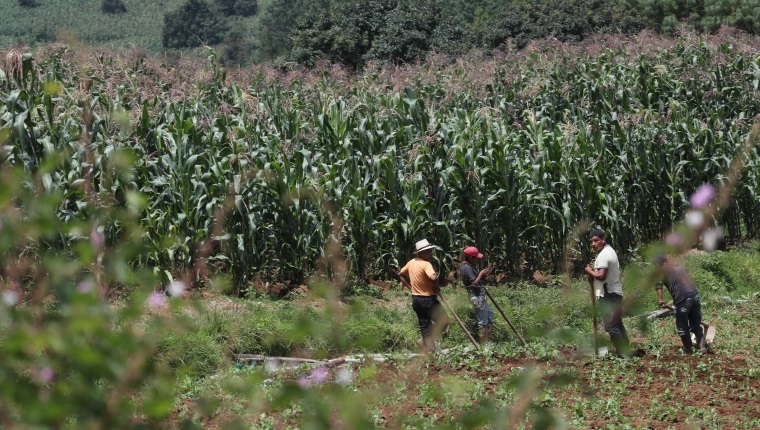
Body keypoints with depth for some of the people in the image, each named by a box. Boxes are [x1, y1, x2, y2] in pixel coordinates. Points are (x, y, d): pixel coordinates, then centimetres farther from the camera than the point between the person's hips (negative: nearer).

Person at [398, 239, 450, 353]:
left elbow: (401, 274, 21)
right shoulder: (426, 264, -20)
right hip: (428, 300, -8)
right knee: (443, 322, 5)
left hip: (416, 300, 8)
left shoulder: (411, 262, 6)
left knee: (424, 326, 13)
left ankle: (429, 349, 12)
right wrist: (436, 288, -17)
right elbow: (433, 278, -37)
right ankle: (427, 342, -4)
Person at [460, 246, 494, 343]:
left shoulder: (470, 266, 14)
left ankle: (487, 339, 26)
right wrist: (481, 274, -11)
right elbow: (474, 283, -22)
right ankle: (484, 343, 1)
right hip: (477, 296, -11)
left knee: (490, 314, 19)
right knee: (483, 321, -5)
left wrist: (483, 275, 2)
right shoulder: (467, 268, -18)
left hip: (481, 296, 11)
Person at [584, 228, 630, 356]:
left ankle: (621, 352, -7)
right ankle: (626, 350, 25)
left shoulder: (603, 255, -17)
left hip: (608, 295, -10)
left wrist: (590, 271, -10)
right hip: (615, 292, 10)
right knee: (618, 323, 18)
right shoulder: (610, 251, 16)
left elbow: (601, 275, -27)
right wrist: (593, 277, 10)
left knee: (611, 326, -7)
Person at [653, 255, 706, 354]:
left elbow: (658, 283, -11)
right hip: (695, 294, 6)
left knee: (682, 327, 9)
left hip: (682, 297, -6)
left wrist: (660, 299, -21)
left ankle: (688, 350, 18)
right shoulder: (679, 267, 28)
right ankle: (702, 346, 9)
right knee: (696, 325, 18)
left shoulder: (662, 270, 7)